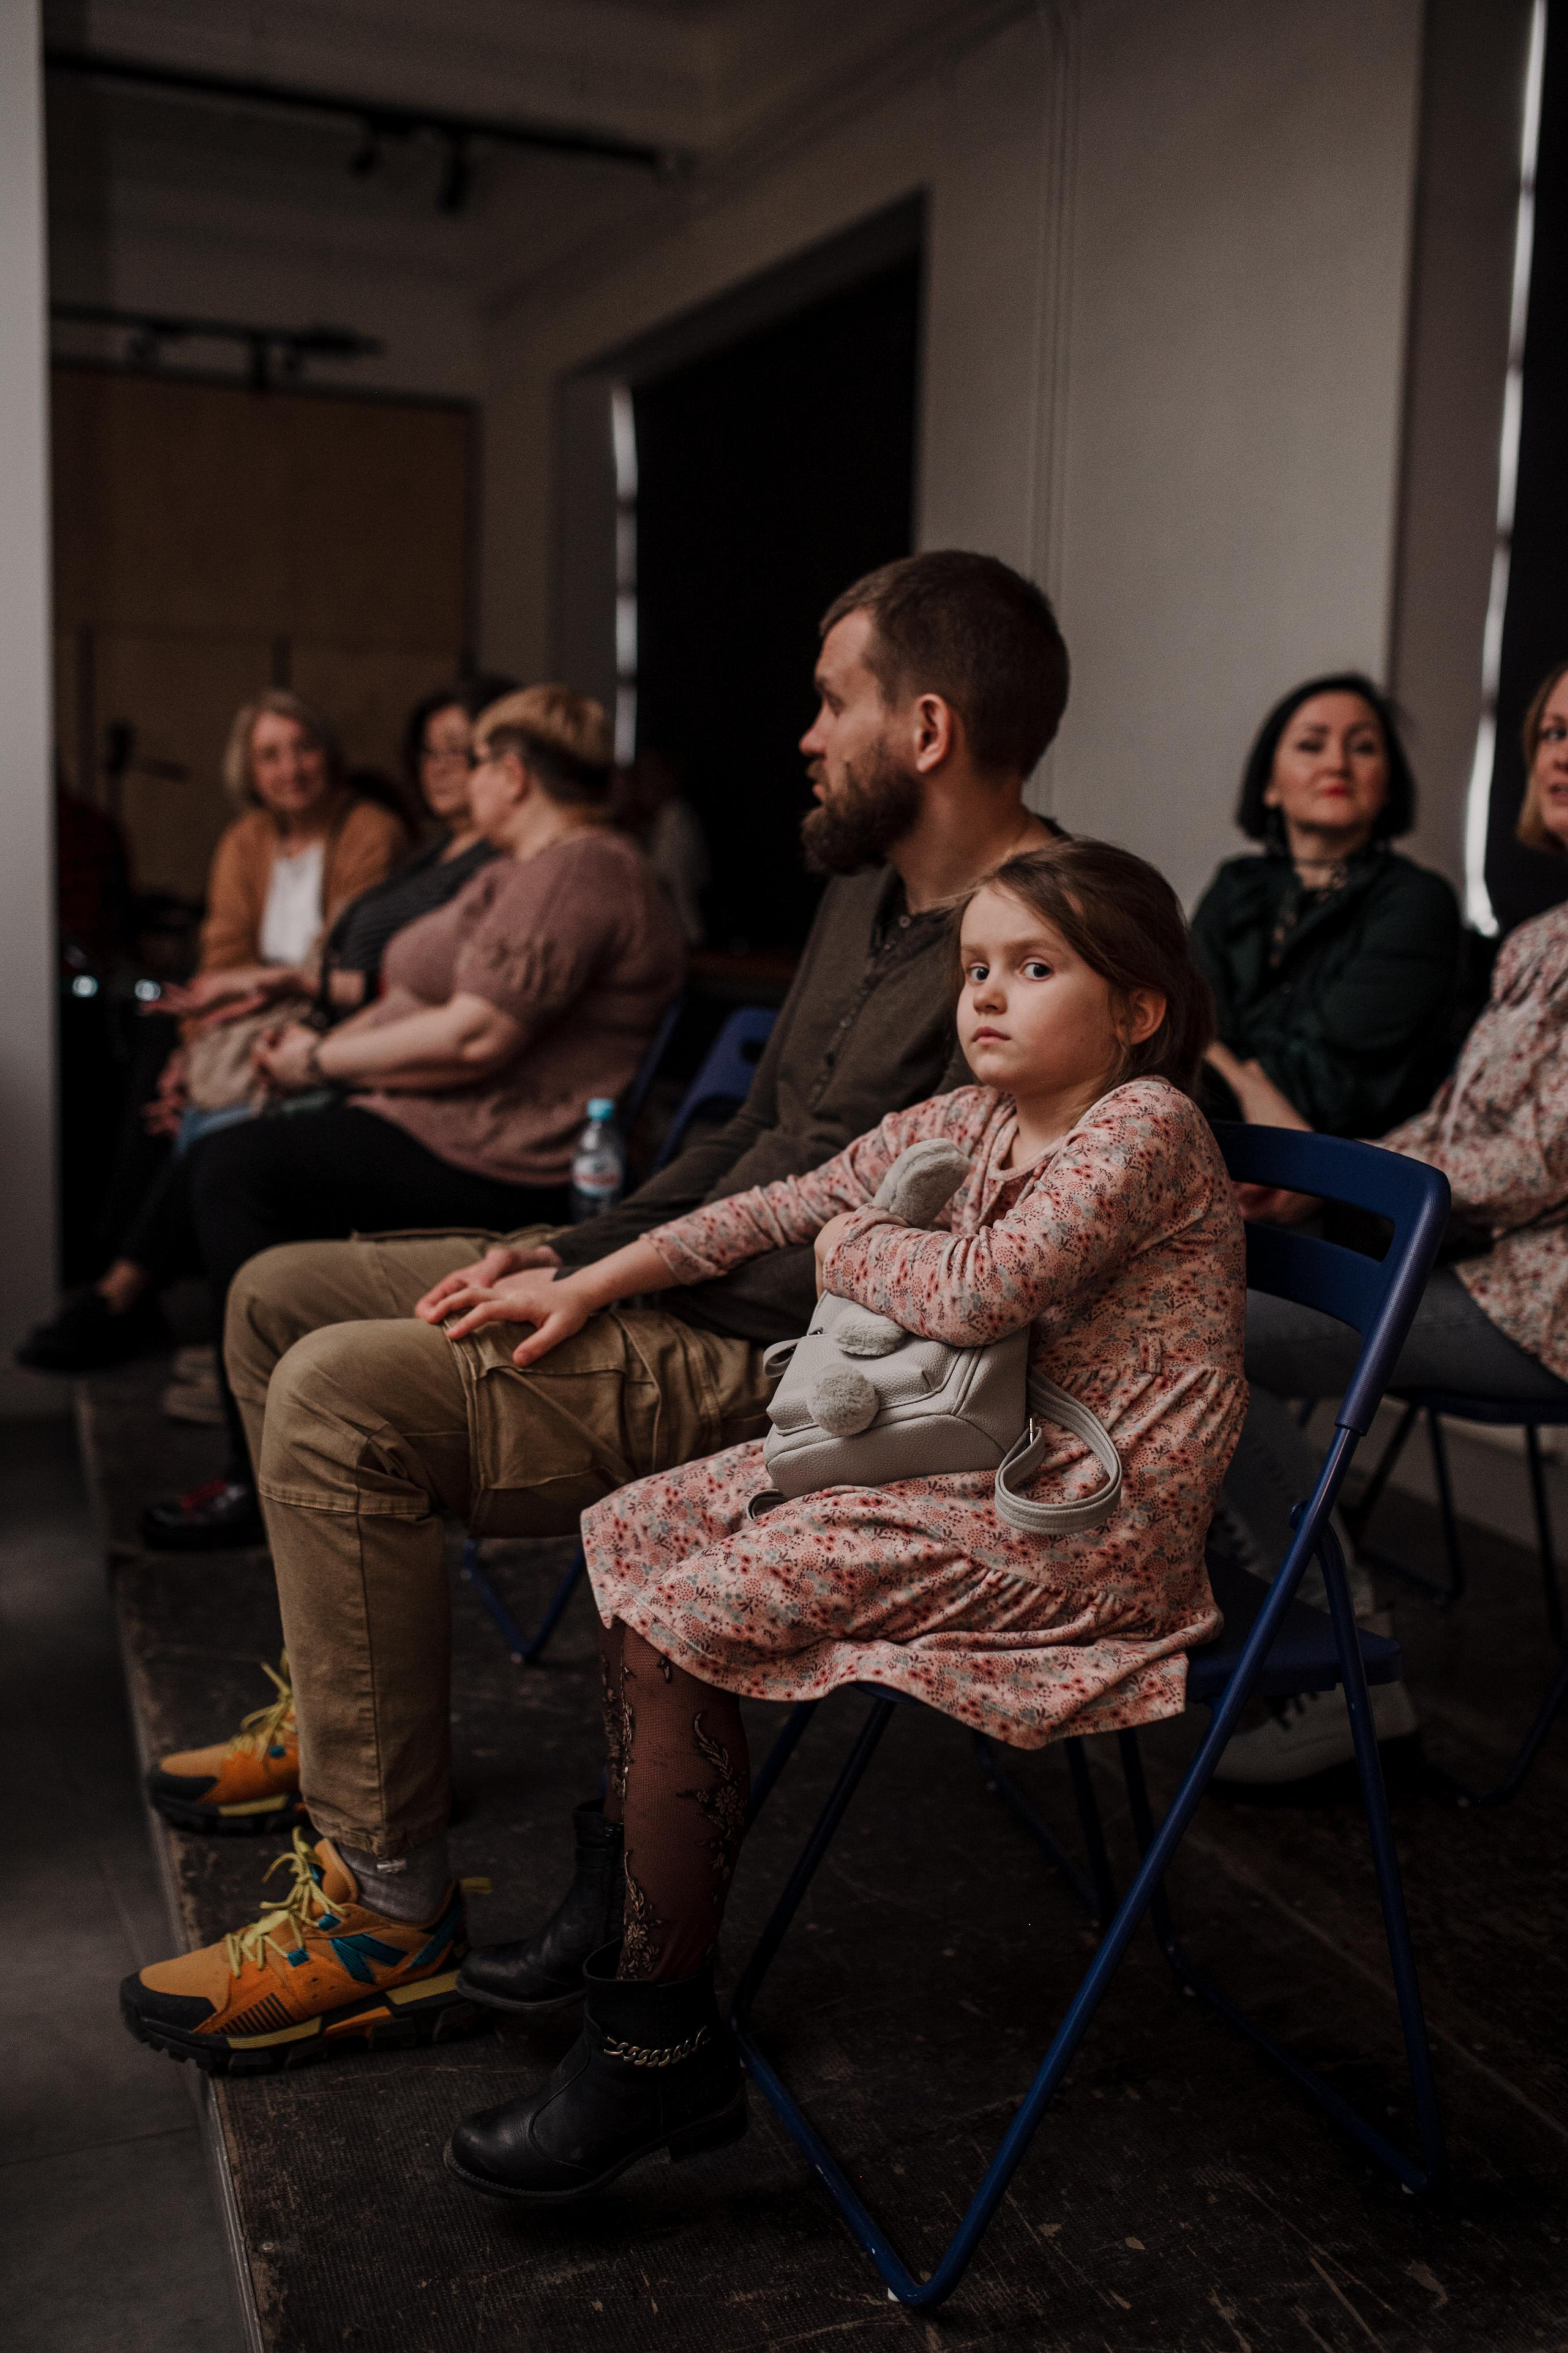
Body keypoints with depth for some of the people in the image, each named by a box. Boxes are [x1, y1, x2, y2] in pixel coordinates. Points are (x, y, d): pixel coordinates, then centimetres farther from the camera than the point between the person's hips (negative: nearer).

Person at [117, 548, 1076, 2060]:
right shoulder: (872, 891, 12)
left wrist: (599, 1281, -16)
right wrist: (570, 1250, 6)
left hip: (792, 1369, -10)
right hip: (691, 1287, 11)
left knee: (341, 1393, -25)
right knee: (279, 1294, 12)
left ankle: (391, 1907, -11)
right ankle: (339, 1713, 28)